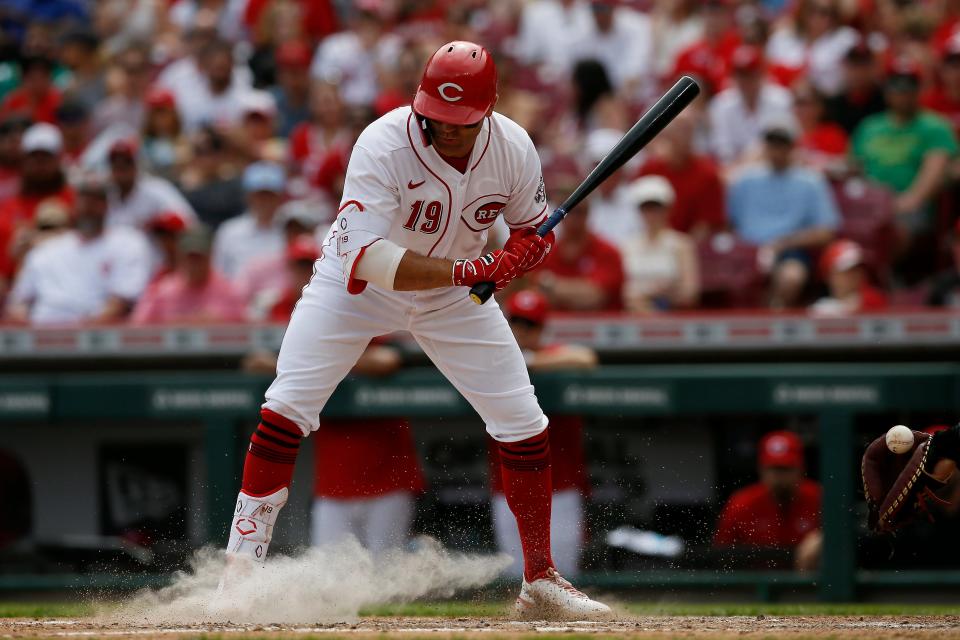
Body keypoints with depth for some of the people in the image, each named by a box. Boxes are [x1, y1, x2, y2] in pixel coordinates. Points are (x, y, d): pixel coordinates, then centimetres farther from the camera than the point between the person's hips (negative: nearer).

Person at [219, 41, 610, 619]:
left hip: (453, 295, 4)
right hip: (359, 283, -3)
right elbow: (365, 258, -40)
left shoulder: (514, 150, -20)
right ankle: (242, 568, -10)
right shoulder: (384, 145, -33)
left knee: (525, 425, -1)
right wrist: (464, 272, -47)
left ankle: (541, 580, 13)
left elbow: (536, 233, -4)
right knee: (288, 407, -17)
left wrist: (522, 253, -29)